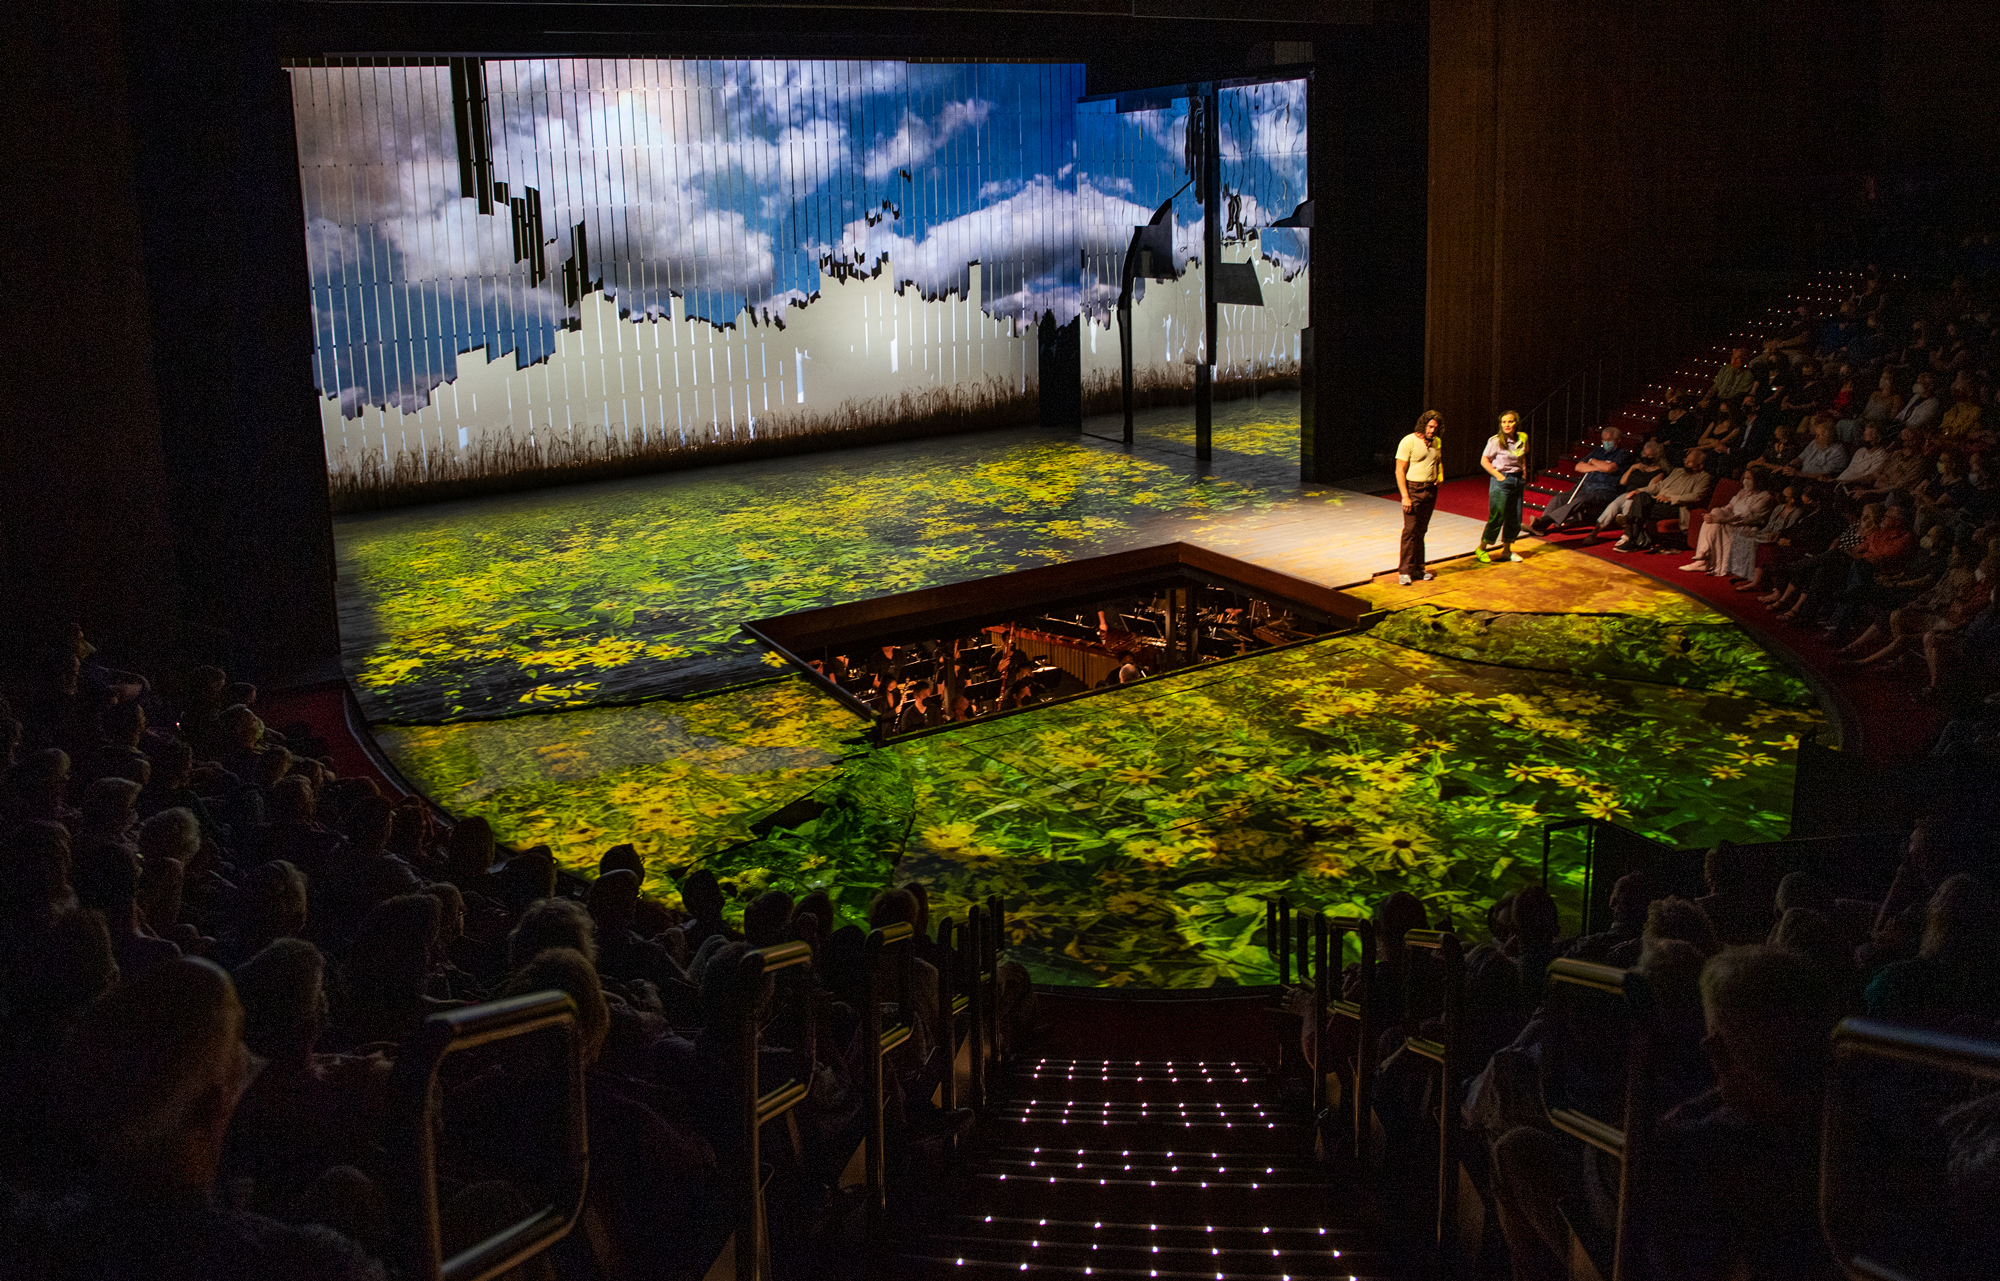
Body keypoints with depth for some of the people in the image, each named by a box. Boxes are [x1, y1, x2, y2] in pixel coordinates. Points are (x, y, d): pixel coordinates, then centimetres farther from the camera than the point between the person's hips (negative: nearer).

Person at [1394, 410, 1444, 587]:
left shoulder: (1436, 442, 11)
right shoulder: (1409, 441, -9)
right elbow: (1400, 469, -11)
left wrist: (1440, 476, 5)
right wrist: (1405, 496, -17)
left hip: (1430, 491, 6)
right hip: (1413, 489, -6)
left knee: (1421, 530, 10)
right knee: (1410, 530, -8)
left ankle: (1418, 568, 17)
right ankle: (1405, 571, -4)